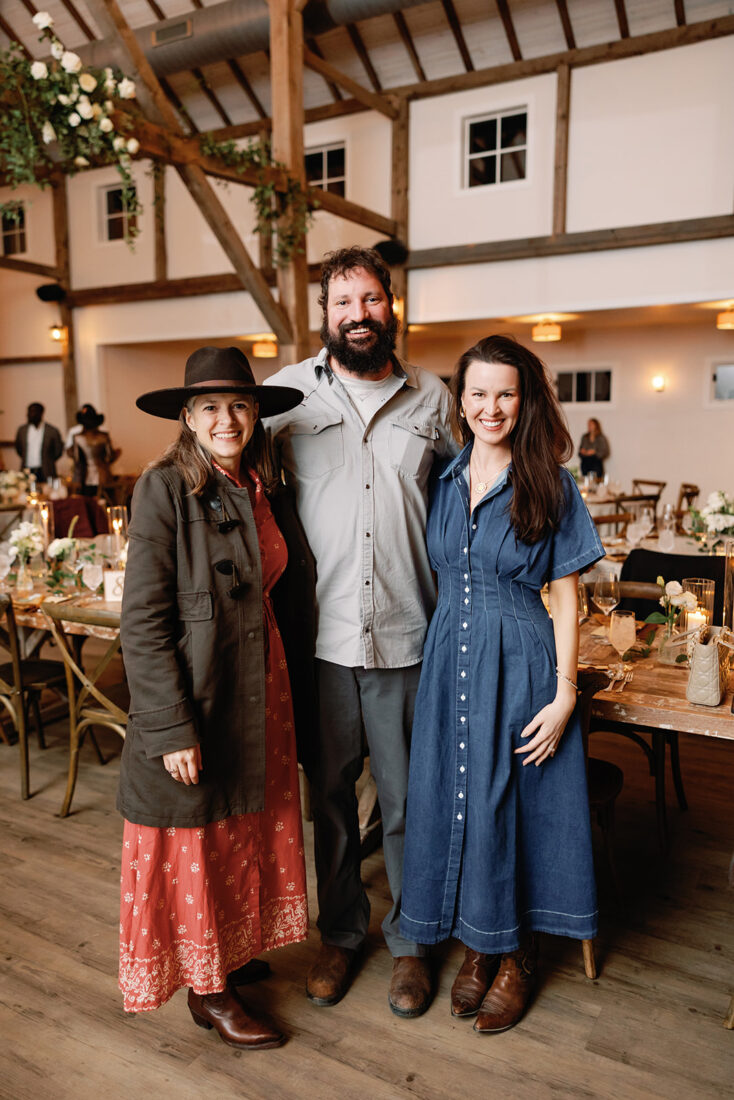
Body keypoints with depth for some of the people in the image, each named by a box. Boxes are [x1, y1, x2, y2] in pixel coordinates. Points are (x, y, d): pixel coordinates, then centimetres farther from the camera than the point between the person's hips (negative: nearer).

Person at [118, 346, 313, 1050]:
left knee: (249, 829, 19)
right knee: (194, 844, 10)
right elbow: (142, 621, -17)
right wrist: (171, 728, -19)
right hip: (192, 700, -6)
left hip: (259, 688, 7)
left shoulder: (264, 487, 5)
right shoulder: (164, 488, -14)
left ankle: (234, 953, 42)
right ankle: (207, 991, 30)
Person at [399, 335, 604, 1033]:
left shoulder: (549, 487, -4)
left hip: (520, 665, -4)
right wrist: (434, 652, 5)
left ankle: (516, 956, 30)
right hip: (448, 661, 4)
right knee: (451, 800, 11)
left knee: (511, 804, 7)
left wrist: (564, 694, -9)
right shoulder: (443, 480, 5)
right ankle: (476, 946, 34)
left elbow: (566, 598, -4)